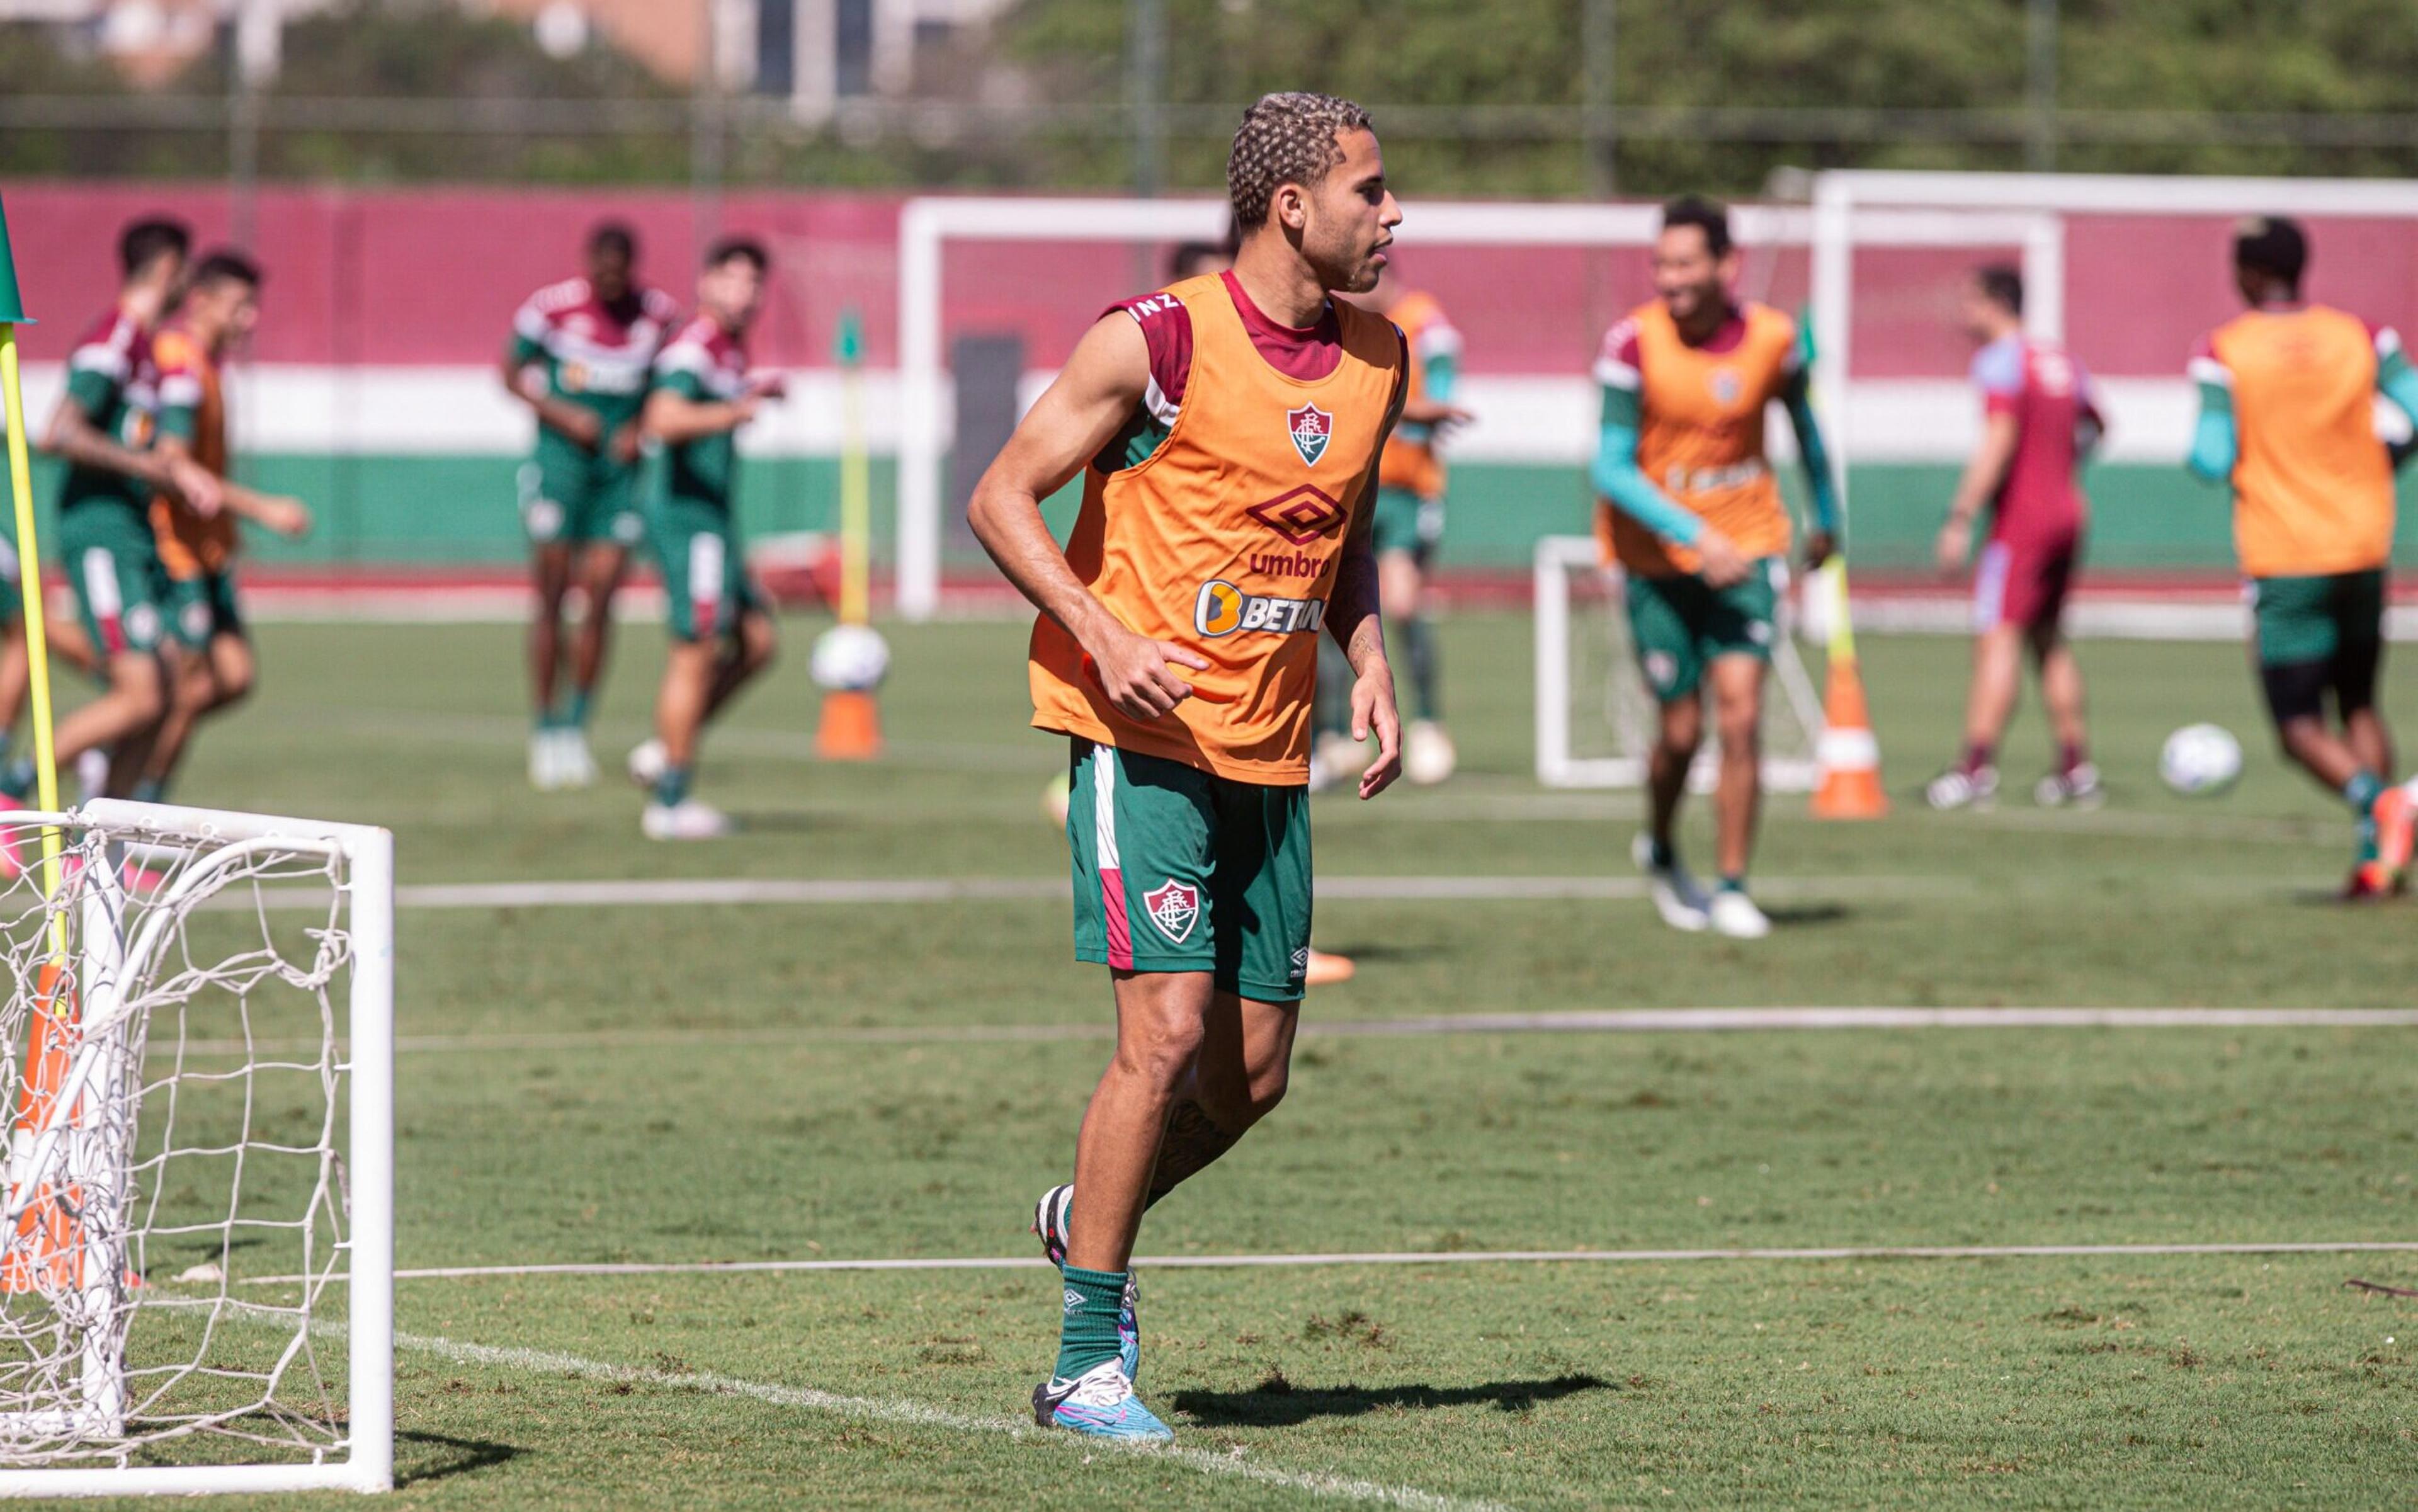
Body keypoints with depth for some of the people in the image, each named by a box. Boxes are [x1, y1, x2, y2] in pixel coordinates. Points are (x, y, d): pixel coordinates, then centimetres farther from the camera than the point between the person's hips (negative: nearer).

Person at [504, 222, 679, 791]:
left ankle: (576, 728, 7)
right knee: (551, 599, -1)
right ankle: (545, 731, 7)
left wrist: (641, 428, -4)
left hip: (619, 465, 2)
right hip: (561, 460, -2)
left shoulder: (659, 314, 0)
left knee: (601, 600, -4)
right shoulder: (553, 307, -9)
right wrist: (560, 414, -12)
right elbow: (513, 373, 2)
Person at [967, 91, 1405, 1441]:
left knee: (1252, 1074, 6)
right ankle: (1090, 1361, -6)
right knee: (1169, 1028, -15)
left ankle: (1093, 1219, 36)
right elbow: (1003, 498, -8)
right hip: (1143, 735, -7)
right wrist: (1105, 634, -21)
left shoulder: (1377, 363, 8)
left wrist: (1370, 664, 7)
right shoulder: (1161, 340, -12)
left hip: (1273, 755, 7)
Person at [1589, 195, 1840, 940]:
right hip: (1658, 556, -1)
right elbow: (1612, 469, -17)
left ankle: (1732, 888, 0)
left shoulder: (1772, 338, -7)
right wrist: (1696, 536, -27)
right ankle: (1662, 851, 33)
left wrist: (1826, 518, 26)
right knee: (1682, 730, 3)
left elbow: (1802, 420, 14)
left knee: (1740, 717, -10)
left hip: (1746, 544, 1)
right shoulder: (1634, 342, -15)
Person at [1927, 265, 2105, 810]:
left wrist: (1961, 518, -23)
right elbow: (2095, 423, 29)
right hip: (2068, 510, 8)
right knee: (2049, 638, 17)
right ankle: (2076, 765, 18)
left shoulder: (2001, 360, -11)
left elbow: (1999, 441, -21)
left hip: (2021, 518, -8)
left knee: (1997, 637, -12)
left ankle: (1978, 765, -21)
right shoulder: (2061, 361, 14)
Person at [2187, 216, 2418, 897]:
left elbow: (2213, 460, -13)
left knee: (2300, 724, 1)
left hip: (2284, 560, -4)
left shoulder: (2223, 353, -8)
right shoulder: (2362, 337, 2)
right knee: (2359, 704, 18)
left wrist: (2202, 454, 10)